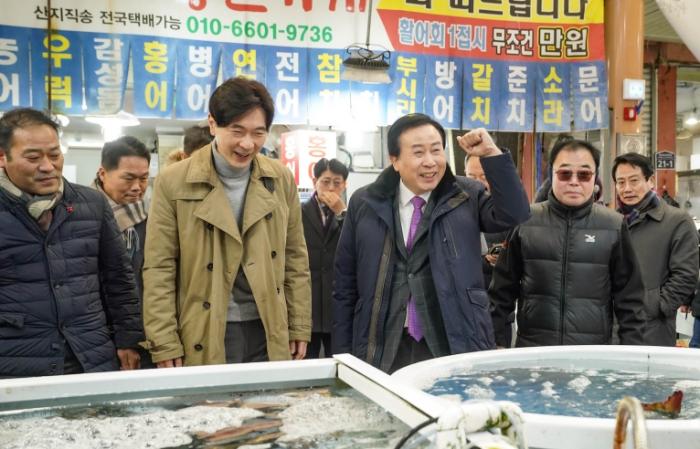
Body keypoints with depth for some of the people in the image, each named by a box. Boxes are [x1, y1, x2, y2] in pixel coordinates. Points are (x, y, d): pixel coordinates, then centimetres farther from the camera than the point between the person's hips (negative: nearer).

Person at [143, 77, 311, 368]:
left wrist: (299, 328, 6)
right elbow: (159, 270, -6)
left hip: (269, 335, 3)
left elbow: (295, 259, 8)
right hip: (205, 339, -2)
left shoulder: (281, 180, 3)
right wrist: (164, 345, -8)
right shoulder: (173, 183, -6)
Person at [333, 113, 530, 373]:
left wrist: (491, 155, -17)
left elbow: (514, 214, -12)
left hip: (456, 349, 0)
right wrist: (343, 354, 6)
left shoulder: (466, 196, 4)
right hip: (384, 352, 1)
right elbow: (346, 282, 7)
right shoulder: (365, 203, 3)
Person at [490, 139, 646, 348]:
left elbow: (629, 296, 5)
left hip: (593, 353, 0)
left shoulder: (613, 226, 1)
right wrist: (495, 340, 3)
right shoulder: (526, 221, 0)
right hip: (532, 348, 0)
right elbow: (503, 288, 6)